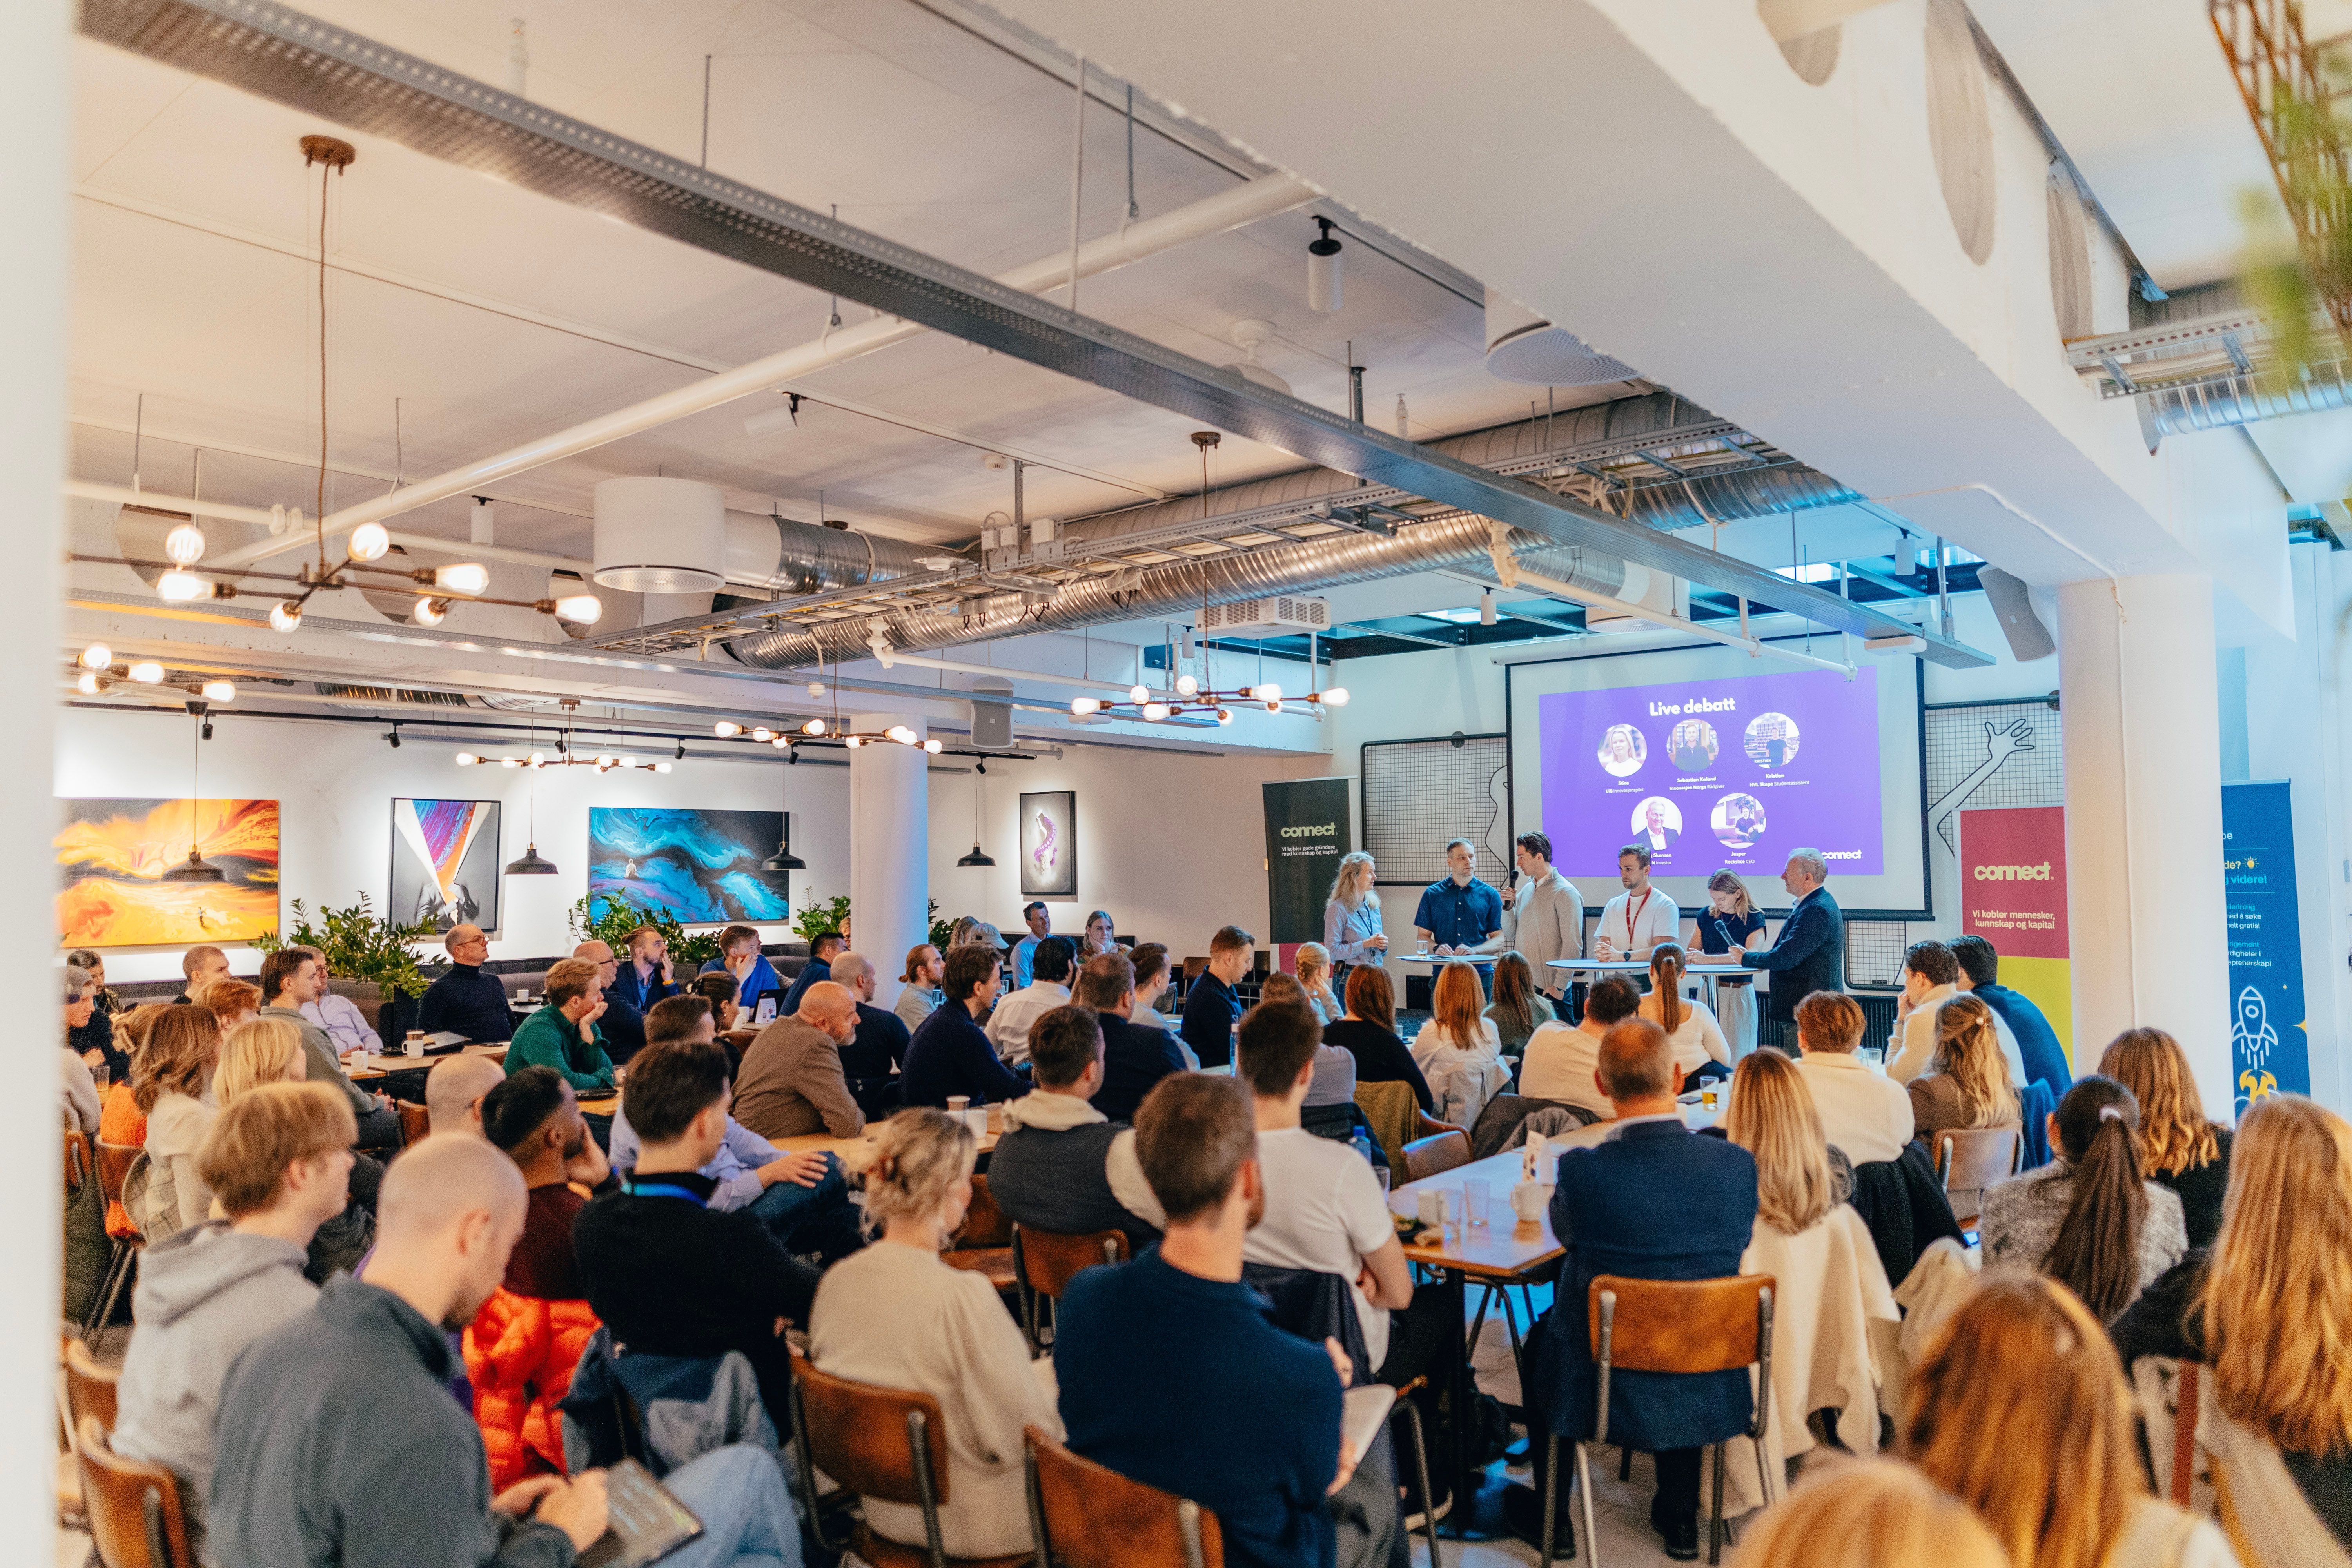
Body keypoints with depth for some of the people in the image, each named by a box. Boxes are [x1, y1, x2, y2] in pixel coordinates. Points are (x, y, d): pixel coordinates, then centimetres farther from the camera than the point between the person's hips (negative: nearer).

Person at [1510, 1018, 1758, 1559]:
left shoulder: (1582, 1170, -24)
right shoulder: (1737, 1163, -16)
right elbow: (1736, 1247, 4)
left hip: (1602, 1390, -3)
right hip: (1712, 1394, 3)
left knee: (1543, 1334, 29)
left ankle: (1550, 1515, 44)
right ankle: (1680, 1517, 46)